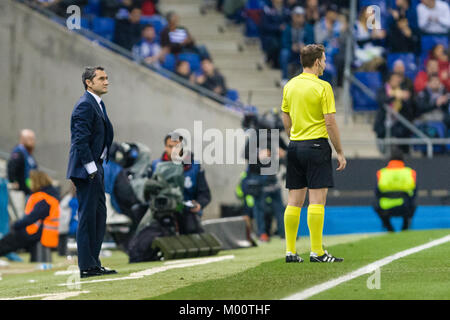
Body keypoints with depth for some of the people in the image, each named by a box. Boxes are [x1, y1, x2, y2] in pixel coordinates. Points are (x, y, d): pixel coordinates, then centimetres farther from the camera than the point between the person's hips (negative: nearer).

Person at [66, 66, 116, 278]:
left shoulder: (98, 104, 17)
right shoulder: (85, 105, -15)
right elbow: (81, 141, -20)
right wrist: (92, 169, -21)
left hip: (95, 167, 10)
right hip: (86, 169, -10)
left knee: (99, 215, 13)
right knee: (87, 217, -7)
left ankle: (94, 263, 19)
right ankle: (87, 267, -4)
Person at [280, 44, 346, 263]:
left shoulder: (290, 86, 9)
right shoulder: (322, 87, -10)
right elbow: (330, 123, -11)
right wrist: (340, 152, -5)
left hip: (295, 146, 6)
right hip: (316, 145, -6)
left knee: (294, 200, 7)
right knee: (317, 199, -6)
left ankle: (290, 251, 7)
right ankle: (317, 252, -8)